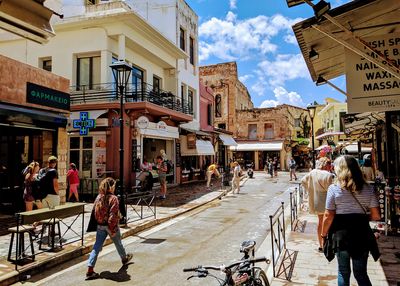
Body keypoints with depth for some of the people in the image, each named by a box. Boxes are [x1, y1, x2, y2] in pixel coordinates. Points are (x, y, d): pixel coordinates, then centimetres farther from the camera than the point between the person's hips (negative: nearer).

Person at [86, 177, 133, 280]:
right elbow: (113, 215, -22)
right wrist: (112, 229, -18)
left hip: (100, 226, 5)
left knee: (97, 246, 6)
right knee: (118, 243, 19)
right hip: (110, 225, -5)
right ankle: (124, 259, 43)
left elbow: (95, 212, 5)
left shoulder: (98, 197, 1)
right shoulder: (113, 198, -19)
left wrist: (98, 222, 14)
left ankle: (90, 270, 1)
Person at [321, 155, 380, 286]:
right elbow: (376, 215, -1)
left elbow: (328, 216, -10)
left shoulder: (334, 188, -11)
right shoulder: (368, 188, -2)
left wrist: (323, 235, 2)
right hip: (361, 233, 2)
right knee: (361, 273, 16)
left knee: (343, 272, 15)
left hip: (341, 233, -2)